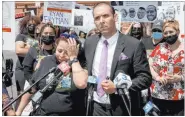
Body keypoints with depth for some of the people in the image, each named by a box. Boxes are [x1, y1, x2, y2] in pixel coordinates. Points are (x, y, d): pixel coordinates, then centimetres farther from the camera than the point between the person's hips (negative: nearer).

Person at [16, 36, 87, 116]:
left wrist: (73, 58, -16)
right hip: (41, 113, 1)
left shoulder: (80, 65, -2)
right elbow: (32, 89, 12)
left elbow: (81, 84, -23)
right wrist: (18, 111, 14)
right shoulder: (47, 61, 6)